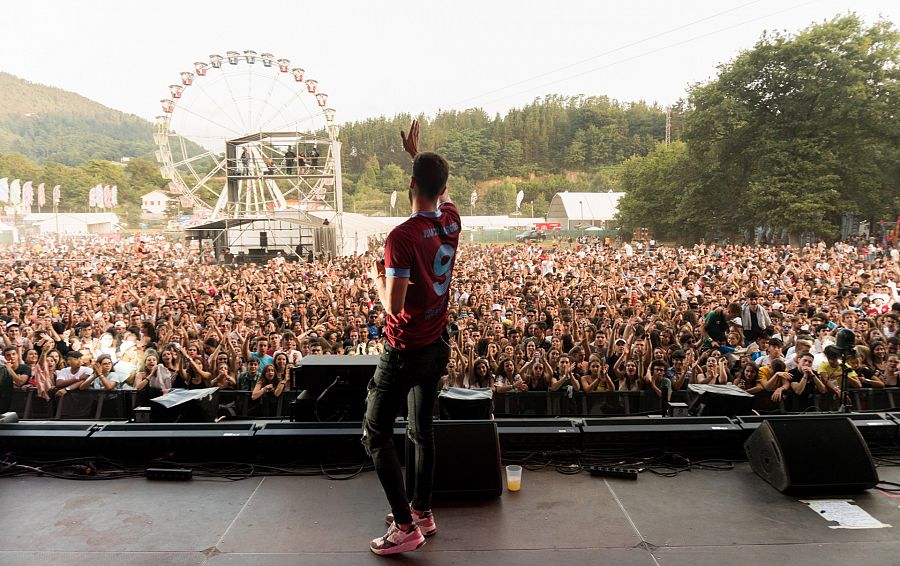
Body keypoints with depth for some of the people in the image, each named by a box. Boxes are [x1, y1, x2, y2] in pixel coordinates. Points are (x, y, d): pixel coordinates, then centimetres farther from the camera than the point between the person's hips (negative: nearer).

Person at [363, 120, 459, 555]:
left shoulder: (402, 236, -24)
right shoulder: (451, 222, -3)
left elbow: (394, 306, -24)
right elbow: (442, 193, 23)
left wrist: (376, 277, -5)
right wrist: (416, 152, 30)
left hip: (405, 350, -7)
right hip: (438, 344, 7)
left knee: (376, 434, 6)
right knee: (422, 428, 19)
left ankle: (405, 526, 8)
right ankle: (423, 512, 30)